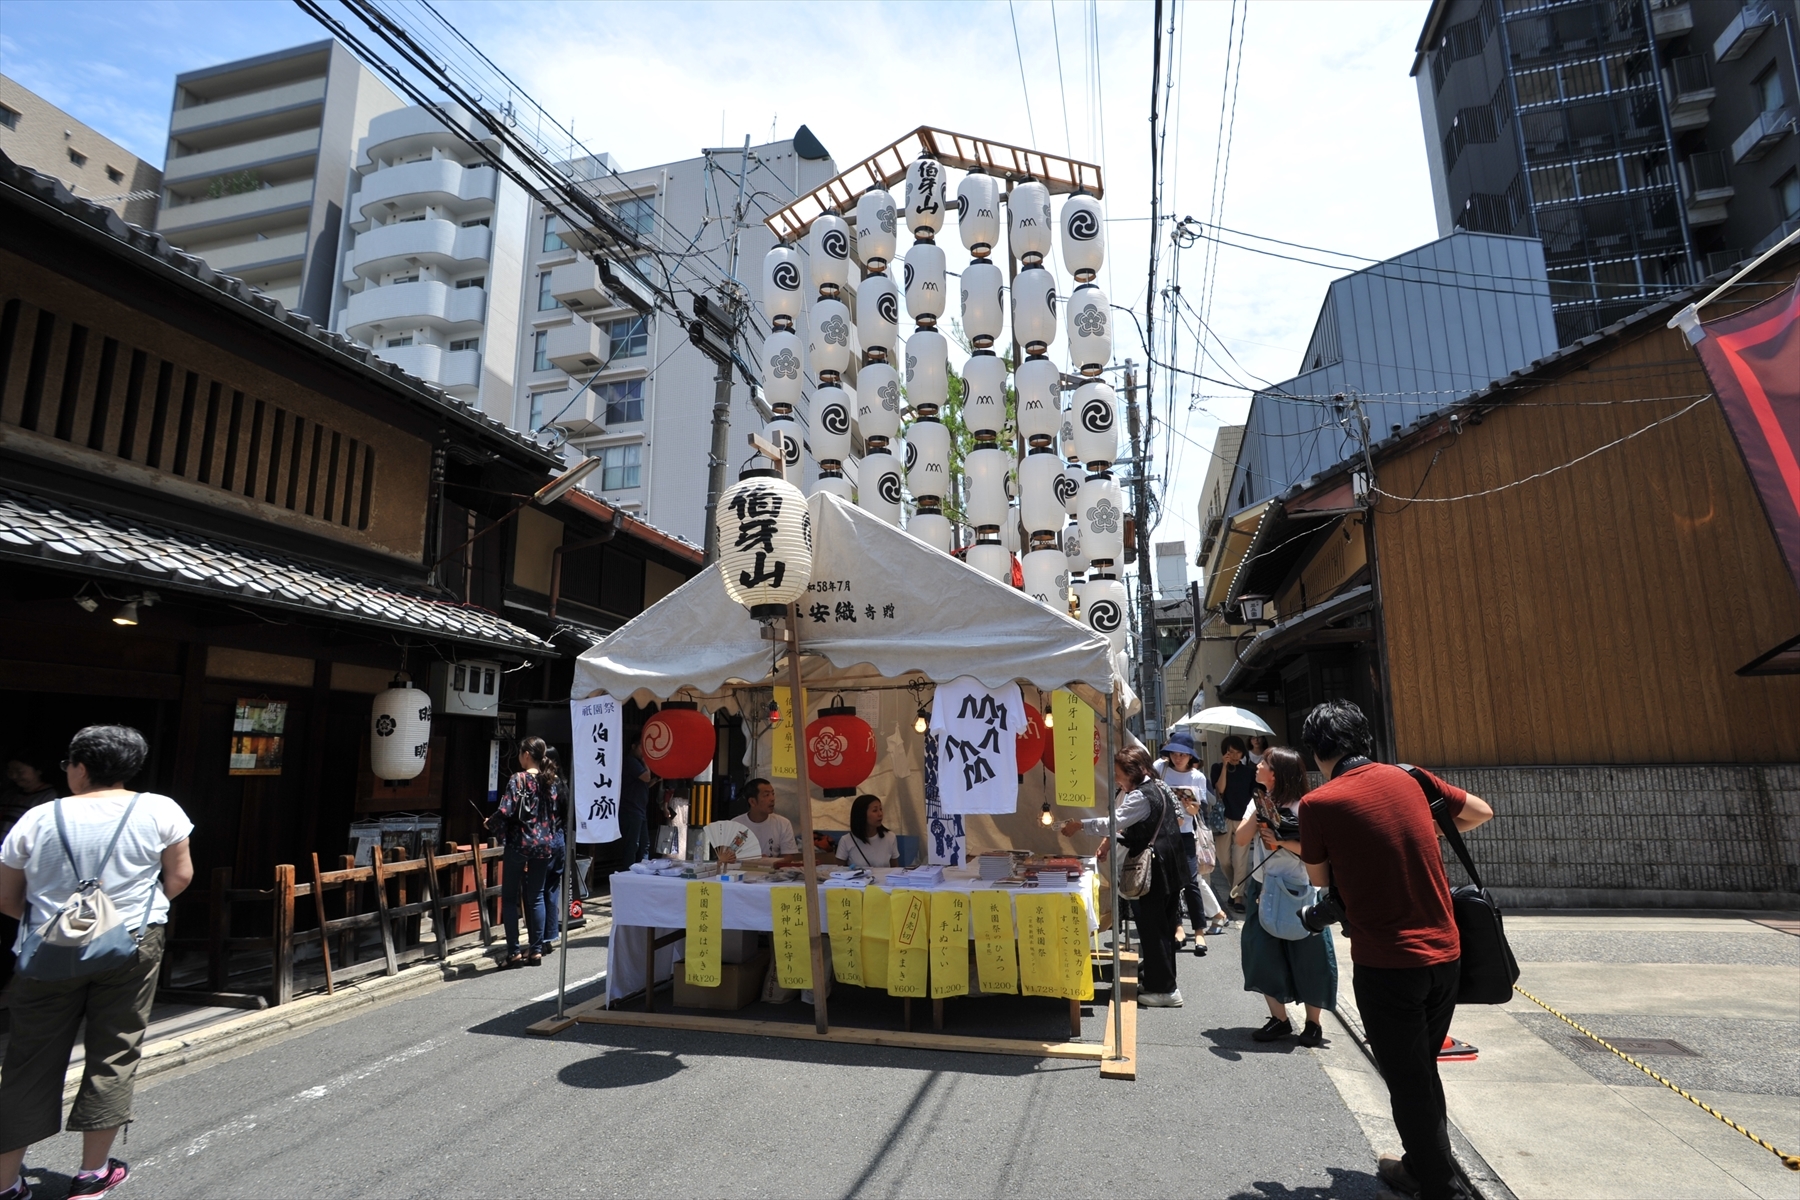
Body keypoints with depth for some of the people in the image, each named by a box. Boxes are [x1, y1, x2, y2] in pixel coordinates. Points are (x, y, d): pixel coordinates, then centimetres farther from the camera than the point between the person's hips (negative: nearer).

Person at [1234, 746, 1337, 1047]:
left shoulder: (1302, 807, -13)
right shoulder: (1258, 802, 5)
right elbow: (1241, 839, -3)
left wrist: (1281, 841, -24)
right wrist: (1258, 812, -13)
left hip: (1297, 892, -5)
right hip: (1262, 889, 5)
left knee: (1306, 959, 5)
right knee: (1264, 955, 6)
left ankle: (1313, 1023, 21)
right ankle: (1279, 1019, 19)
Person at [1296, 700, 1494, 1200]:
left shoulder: (1318, 803, -14)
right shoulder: (1408, 778, 1)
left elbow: (1320, 878, 1)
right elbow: (1481, 812, 17)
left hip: (1386, 963, -6)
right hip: (1446, 954, 6)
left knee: (1406, 1079, 16)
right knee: (1424, 1070, 26)